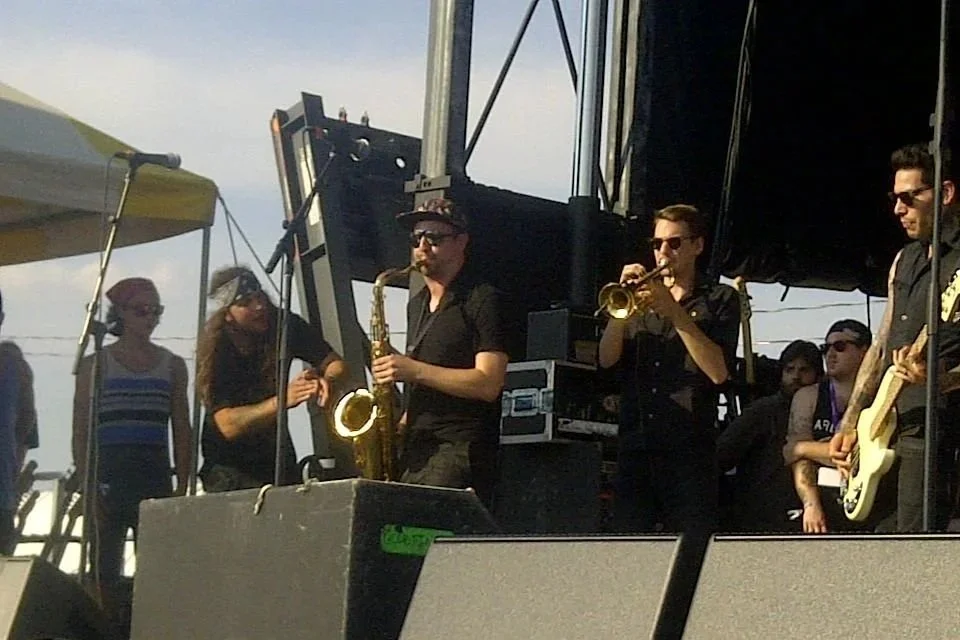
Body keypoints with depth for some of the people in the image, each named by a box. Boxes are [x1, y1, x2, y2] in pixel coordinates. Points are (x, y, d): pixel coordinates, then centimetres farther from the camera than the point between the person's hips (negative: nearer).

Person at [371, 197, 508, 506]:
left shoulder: (484, 301, -3)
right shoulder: (416, 305, 22)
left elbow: (488, 384, -13)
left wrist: (414, 370, -16)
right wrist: (402, 424, 12)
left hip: (461, 449, -7)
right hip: (416, 451, 7)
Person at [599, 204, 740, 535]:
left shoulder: (719, 299, 8)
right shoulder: (640, 296, 19)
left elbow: (718, 371, -7)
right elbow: (606, 358, 5)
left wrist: (675, 312, -11)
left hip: (689, 450, -3)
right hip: (635, 448, 4)